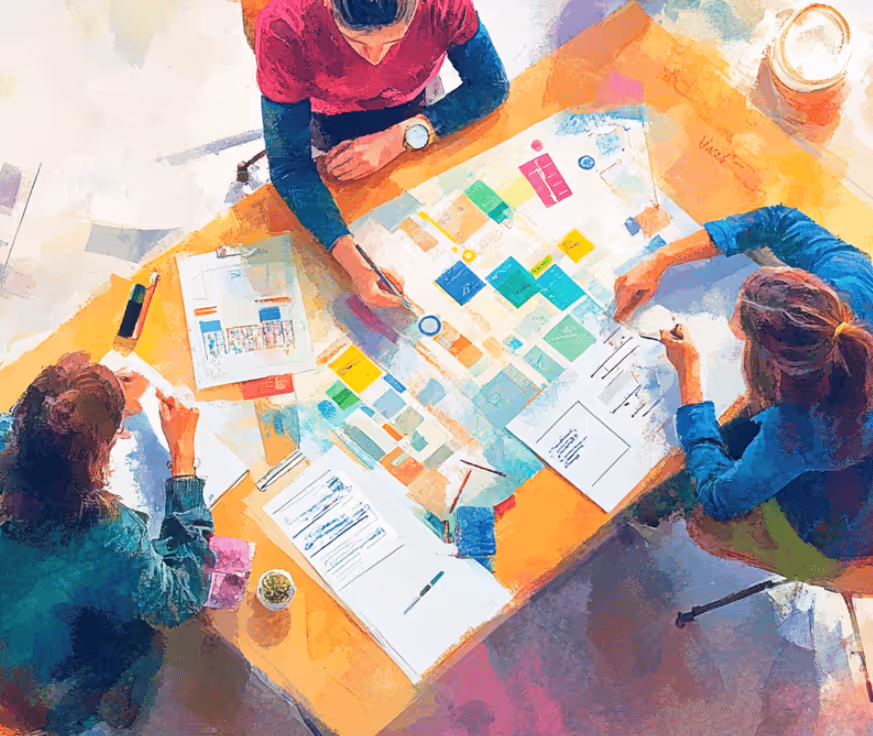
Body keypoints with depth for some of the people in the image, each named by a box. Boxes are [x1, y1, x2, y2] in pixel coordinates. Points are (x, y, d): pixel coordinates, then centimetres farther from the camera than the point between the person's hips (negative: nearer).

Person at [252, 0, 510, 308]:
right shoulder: (282, 30, -38)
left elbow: (492, 84, -21)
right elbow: (289, 164, -34)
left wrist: (399, 139, -34)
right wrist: (353, 260, -49)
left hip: (417, 108, 2)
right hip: (335, 124, -1)